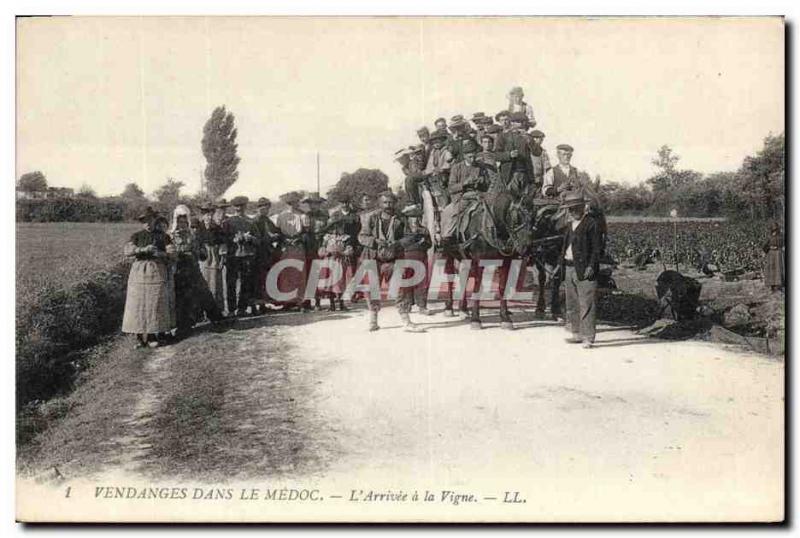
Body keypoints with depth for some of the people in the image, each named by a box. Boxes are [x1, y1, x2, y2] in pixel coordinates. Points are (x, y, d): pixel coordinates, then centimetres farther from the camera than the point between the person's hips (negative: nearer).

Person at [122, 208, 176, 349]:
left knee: (156, 304, -2)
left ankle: (152, 335, 5)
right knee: (138, 304, -3)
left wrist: (160, 253, -21)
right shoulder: (137, 236, 8)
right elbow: (127, 251, -5)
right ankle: (140, 336, 2)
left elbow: (172, 253, -2)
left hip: (157, 273, 0)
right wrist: (143, 249, -21)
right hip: (139, 273, 0)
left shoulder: (163, 237, 8)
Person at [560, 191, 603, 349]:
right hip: (569, 268, 9)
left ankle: (588, 338, -4)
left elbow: (596, 247, -11)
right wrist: (562, 265, 15)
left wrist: (591, 266, -19)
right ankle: (577, 334, 24)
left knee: (585, 304, -8)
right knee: (572, 304, 14)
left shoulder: (591, 223, -7)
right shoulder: (572, 223, 18)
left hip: (584, 270, -9)